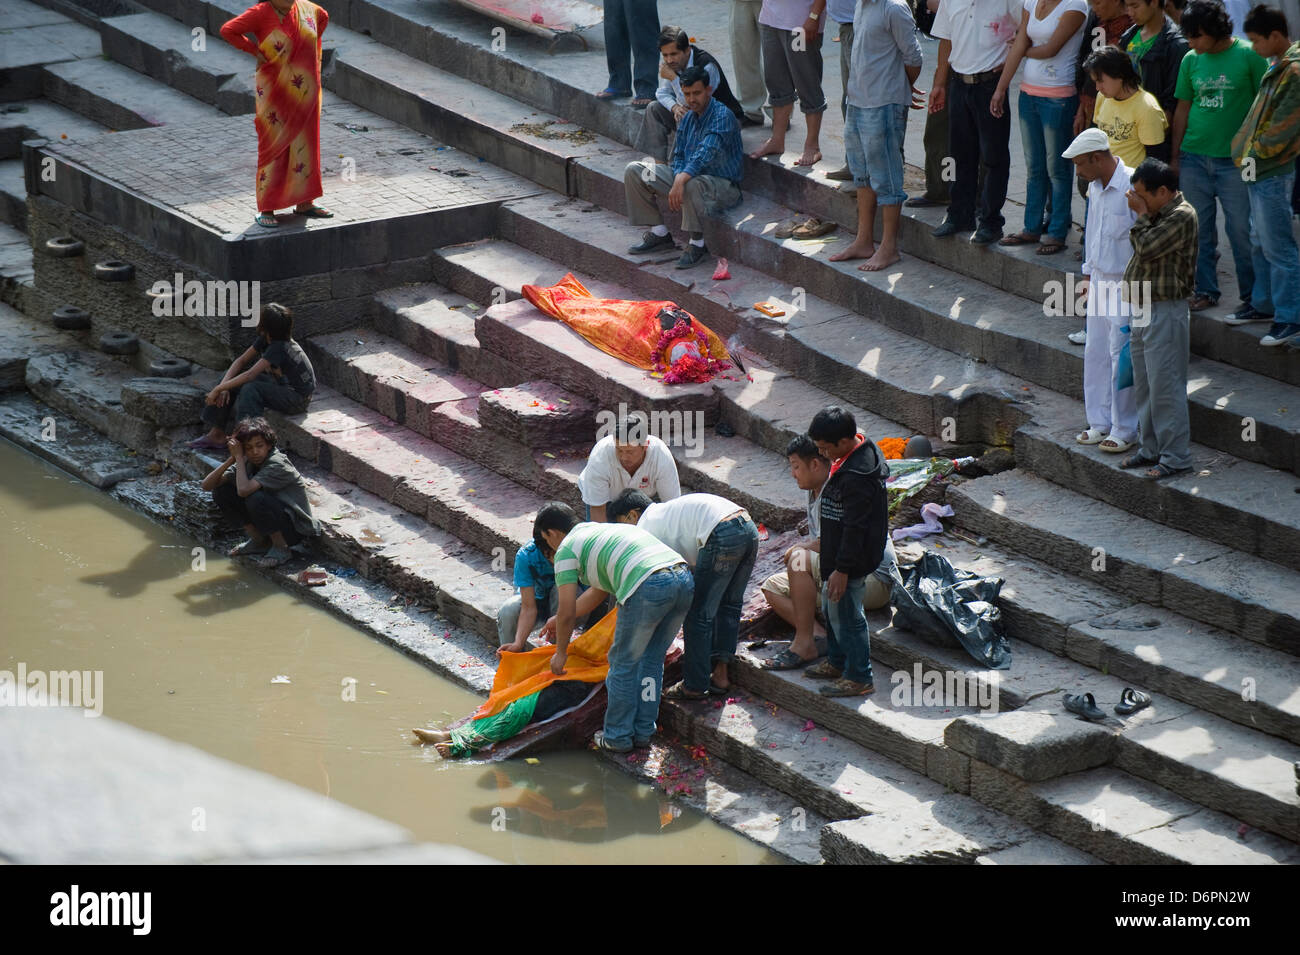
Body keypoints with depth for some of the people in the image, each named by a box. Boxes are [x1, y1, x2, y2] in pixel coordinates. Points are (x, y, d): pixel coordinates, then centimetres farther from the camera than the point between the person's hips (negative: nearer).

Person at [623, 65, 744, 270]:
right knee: (634, 171, 0)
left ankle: (697, 243, -22)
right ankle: (659, 233, 5)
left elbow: (706, 153, -31)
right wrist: (677, 178, -12)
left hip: (723, 186, -8)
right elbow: (679, 156, 12)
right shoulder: (688, 119, 9)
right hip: (687, 175, 8)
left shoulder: (722, 116, -18)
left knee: (692, 184, -44)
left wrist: (681, 179, -44)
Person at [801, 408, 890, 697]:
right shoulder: (863, 450, 2)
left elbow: (855, 527, -26)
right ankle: (836, 662, 40)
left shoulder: (857, 477, -30)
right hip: (838, 554, 11)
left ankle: (859, 678, 13)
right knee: (831, 608, 23)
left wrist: (842, 570, -22)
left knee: (846, 615, 1)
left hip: (852, 560, -11)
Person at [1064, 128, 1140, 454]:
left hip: (1126, 287, -8)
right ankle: (1100, 422, 24)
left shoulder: (1131, 187, -19)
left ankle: (1124, 429, 6)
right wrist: (1088, 274, 21)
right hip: (1100, 281, 8)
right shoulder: (1095, 188, 7)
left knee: (1121, 357, -3)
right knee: (1095, 354, 13)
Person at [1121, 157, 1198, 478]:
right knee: (1143, 385, 15)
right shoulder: (1158, 214, 13)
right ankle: (1150, 448, 26)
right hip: (1144, 310, 10)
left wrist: (1141, 216, -12)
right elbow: (1140, 248, 18)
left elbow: (1146, 248, -21)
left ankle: (1176, 456, -1)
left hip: (1165, 312, -10)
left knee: (1165, 386, -6)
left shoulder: (1182, 216, -16)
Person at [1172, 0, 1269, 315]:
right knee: (1199, 230, 9)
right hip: (1194, 157, 4)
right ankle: (1205, 290, 21)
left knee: (1241, 230, -1)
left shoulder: (1248, 56, -6)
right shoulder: (1191, 61, 7)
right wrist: (1175, 156, 11)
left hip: (1235, 160, -4)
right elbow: (1183, 109, 13)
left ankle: (1252, 297, 9)